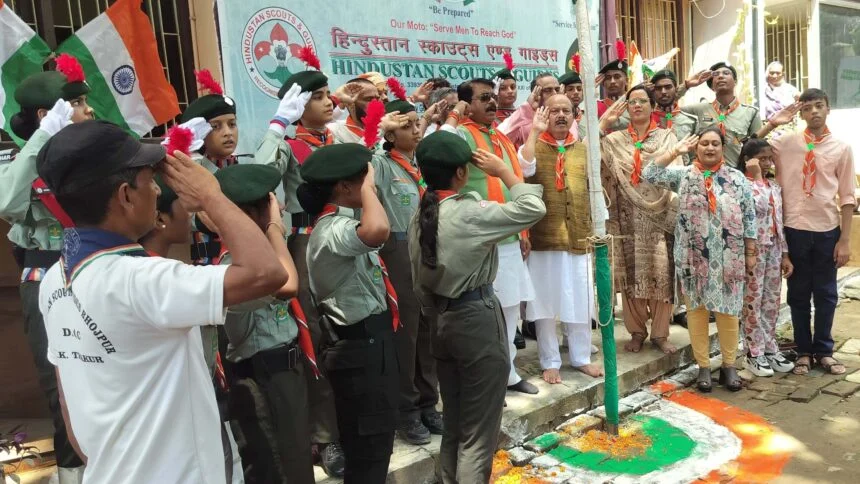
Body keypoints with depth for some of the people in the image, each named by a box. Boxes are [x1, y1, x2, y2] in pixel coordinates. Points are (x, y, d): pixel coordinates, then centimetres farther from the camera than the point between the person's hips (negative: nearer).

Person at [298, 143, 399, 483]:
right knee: (369, 449, 3)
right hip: (363, 351, -10)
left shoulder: (339, 223, 11)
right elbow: (377, 230, -44)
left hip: (370, 345, 10)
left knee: (370, 446, 23)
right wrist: (367, 189, -28)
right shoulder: (332, 230, -22)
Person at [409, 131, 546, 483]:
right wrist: (503, 171, -5)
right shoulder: (469, 213, -18)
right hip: (478, 320, -8)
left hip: (444, 321, 8)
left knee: (453, 427, 19)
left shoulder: (419, 217, 5)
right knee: (478, 434, 3)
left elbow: (421, 286, 9)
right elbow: (533, 208, -16)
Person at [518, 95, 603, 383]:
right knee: (546, 303, 5)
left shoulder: (583, 149, 10)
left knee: (580, 301, 11)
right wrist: (535, 131, -18)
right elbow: (524, 169, -23)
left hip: (579, 238, 3)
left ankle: (581, 357, 28)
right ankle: (550, 362, 19)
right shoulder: (534, 146, 1)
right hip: (544, 239, -3)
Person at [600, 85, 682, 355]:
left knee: (661, 273, -2)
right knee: (631, 273, 3)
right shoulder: (613, 141, 10)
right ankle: (636, 331, 16)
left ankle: (660, 333, 11)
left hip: (660, 215, 0)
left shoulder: (668, 138, 8)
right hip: (628, 218, 1)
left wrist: (675, 213, -10)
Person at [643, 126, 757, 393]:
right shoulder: (683, 175, 4)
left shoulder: (737, 178, 4)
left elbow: (749, 218, 5)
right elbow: (649, 174, -8)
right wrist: (676, 151, -6)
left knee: (728, 310, 6)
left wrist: (751, 253, 2)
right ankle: (703, 366, 18)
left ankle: (729, 365, 21)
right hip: (693, 258, 0)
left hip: (728, 258, 0)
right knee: (697, 310, 6)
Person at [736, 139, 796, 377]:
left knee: (771, 301, 12)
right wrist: (756, 176, -19)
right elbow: (758, 206, -27)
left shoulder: (775, 186, 12)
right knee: (753, 301, 0)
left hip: (773, 249, 7)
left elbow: (779, 221, 13)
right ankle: (755, 353, 10)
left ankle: (770, 348, 23)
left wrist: (785, 254, 11)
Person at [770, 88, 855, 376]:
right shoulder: (785, 143, 1)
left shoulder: (841, 148, 1)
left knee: (826, 293, 10)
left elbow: (847, 197, 1)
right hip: (794, 229, 0)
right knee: (798, 293, 9)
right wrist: (772, 123, -9)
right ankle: (803, 351, 21)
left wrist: (845, 239, -3)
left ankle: (824, 351, 24)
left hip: (827, 230, 0)